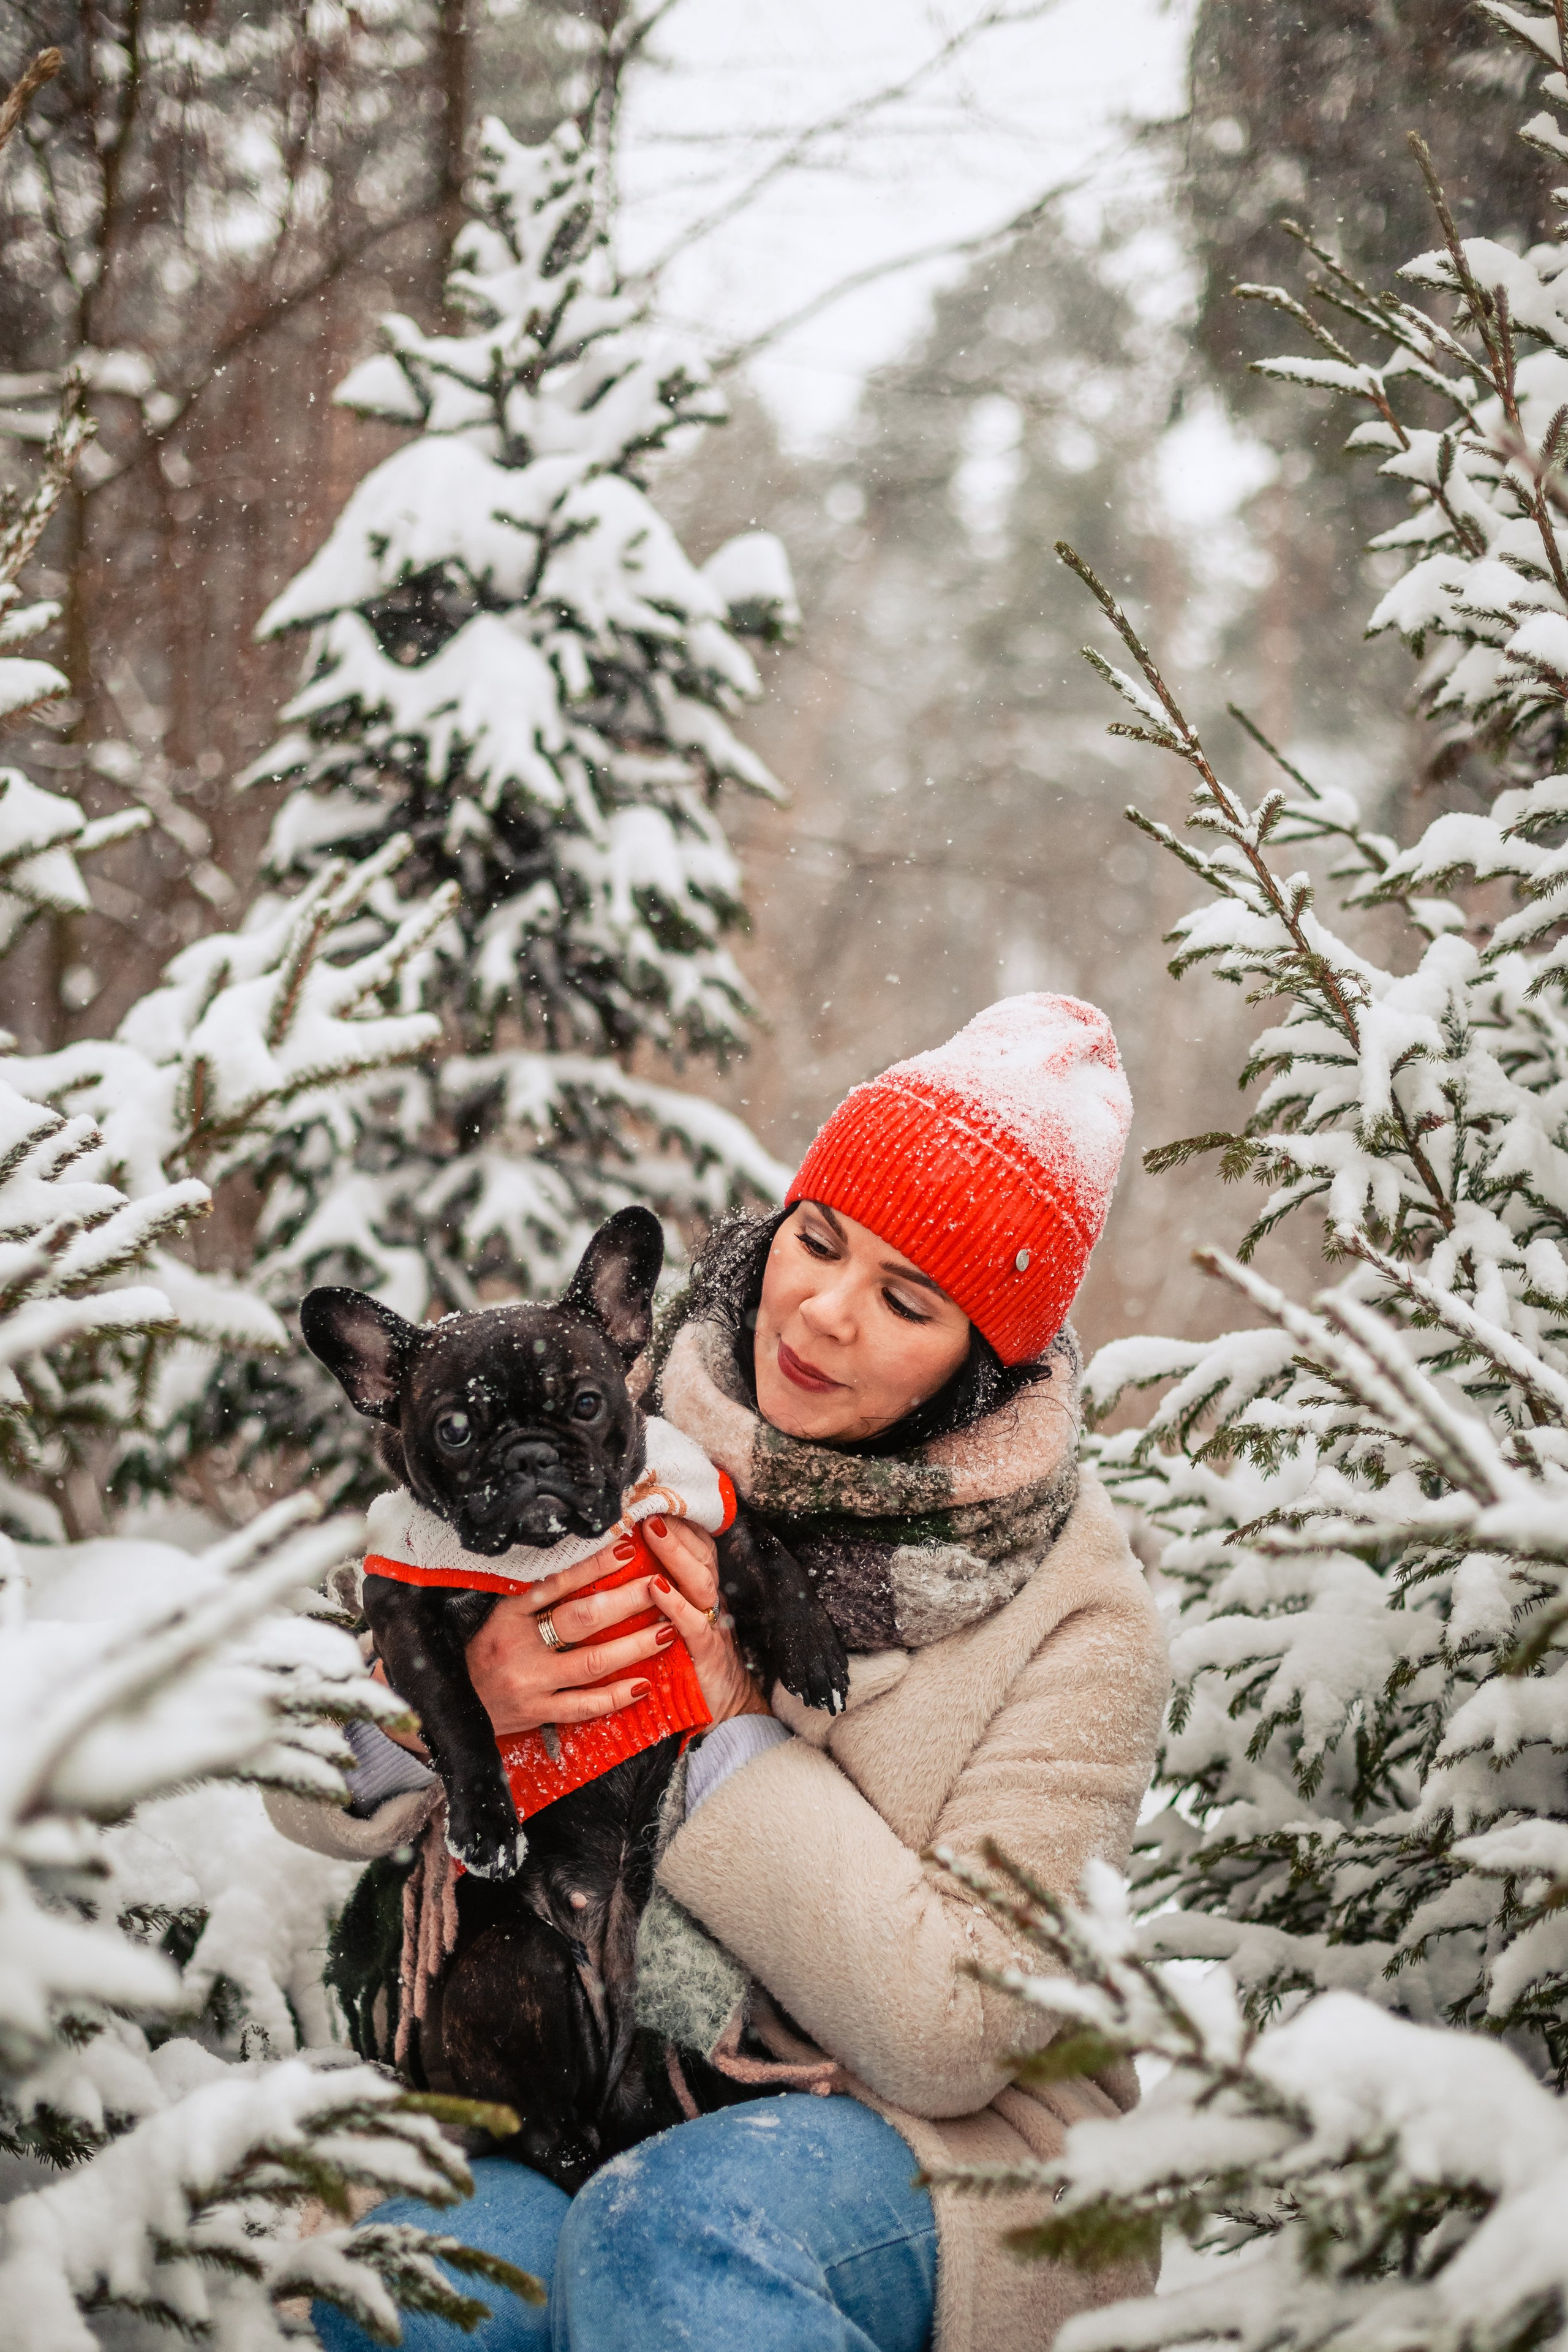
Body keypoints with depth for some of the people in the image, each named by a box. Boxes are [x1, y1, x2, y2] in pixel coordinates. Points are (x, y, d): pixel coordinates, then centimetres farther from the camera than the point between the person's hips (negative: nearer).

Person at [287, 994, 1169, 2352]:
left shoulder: (1075, 1615, -10)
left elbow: (954, 2032, -16)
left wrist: (734, 1736, -20)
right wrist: (457, 1696, -21)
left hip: (926, 2142, -3)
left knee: (667, 2234, -34)